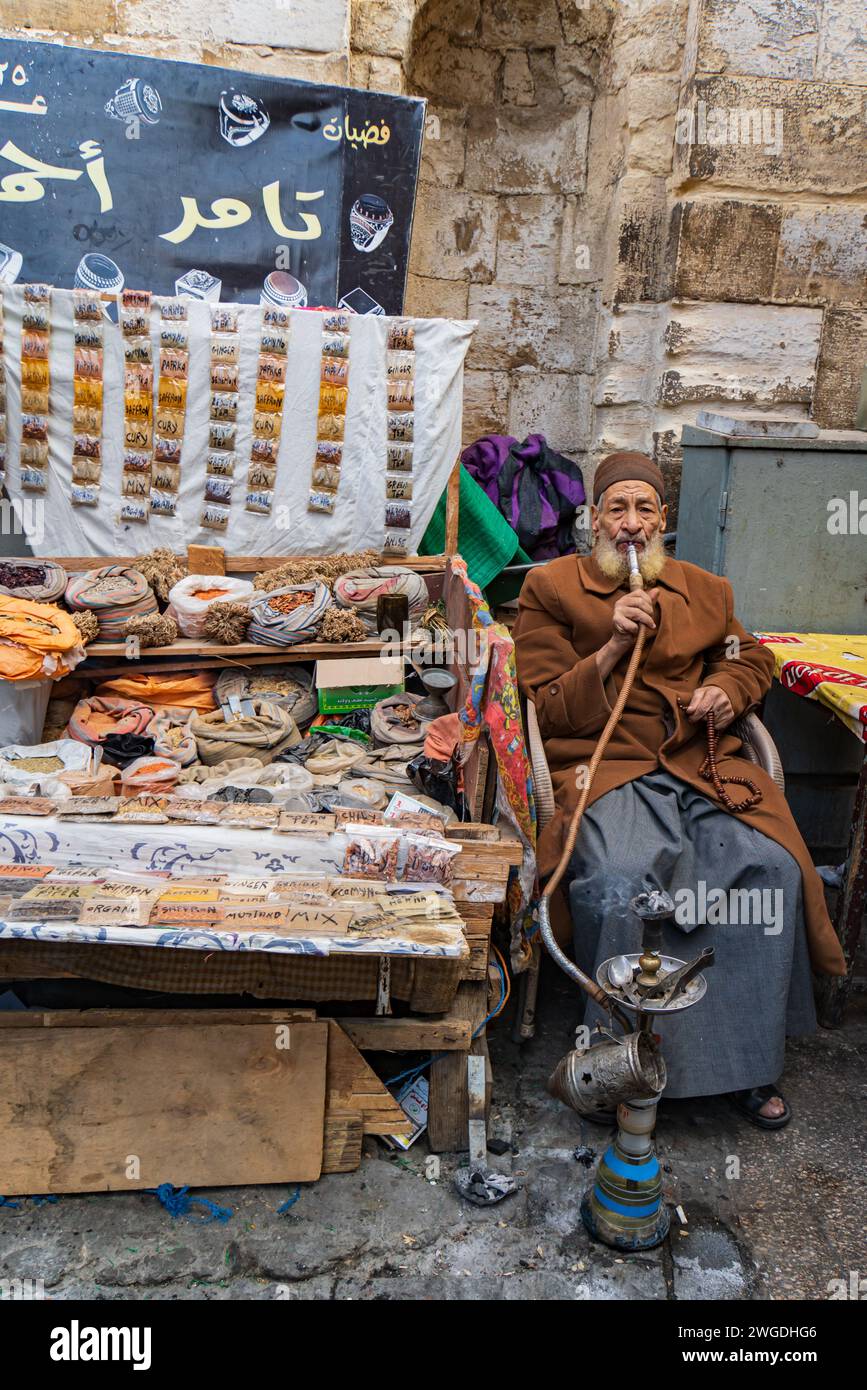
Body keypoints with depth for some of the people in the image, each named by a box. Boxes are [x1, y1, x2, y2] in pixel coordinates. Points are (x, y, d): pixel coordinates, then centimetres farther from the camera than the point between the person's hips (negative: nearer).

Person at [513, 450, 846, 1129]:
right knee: (617, 883, -34)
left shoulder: (703, 589, 20)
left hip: (702, 761, 4)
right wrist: (614, 645, -8)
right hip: (606, 765, -3)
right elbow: (550, 710, 5)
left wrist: (728, 689, 9)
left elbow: (752, 659, 34)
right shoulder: (552, 588, 10)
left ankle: (747, 1060, -6)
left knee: (772, 866, -25)